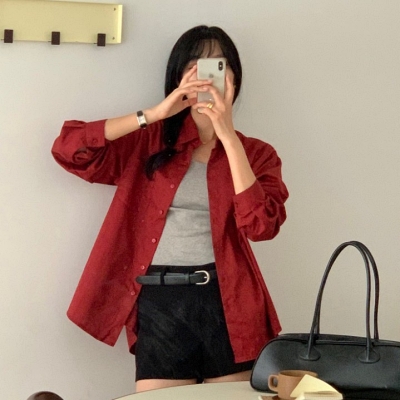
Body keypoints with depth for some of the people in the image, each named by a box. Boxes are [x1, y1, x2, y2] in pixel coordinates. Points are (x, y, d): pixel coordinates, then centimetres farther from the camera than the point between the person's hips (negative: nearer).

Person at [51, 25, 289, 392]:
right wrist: (154, 114, -11)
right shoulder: (148, 143, 7)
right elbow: (68, 149, -8)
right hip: (160, 304, 0)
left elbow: (261, 224, -10)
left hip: (228, 304, 1)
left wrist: (228, 137, -12)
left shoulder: (256, 153, 8)